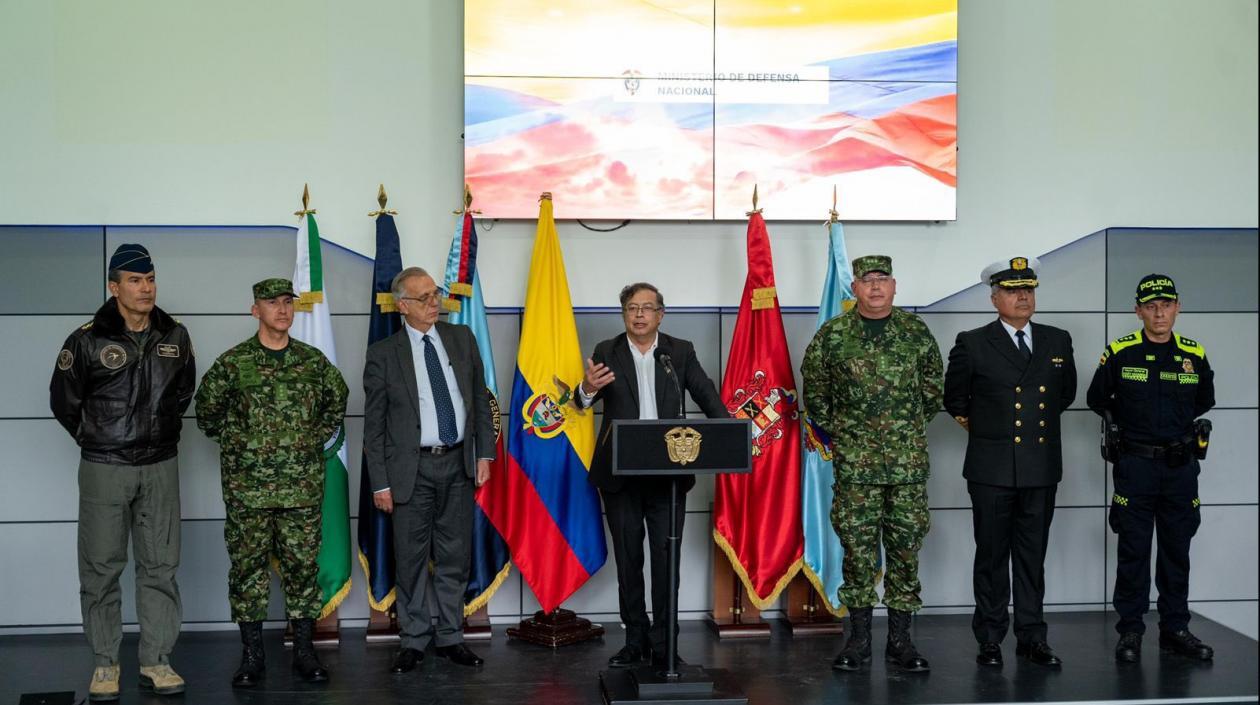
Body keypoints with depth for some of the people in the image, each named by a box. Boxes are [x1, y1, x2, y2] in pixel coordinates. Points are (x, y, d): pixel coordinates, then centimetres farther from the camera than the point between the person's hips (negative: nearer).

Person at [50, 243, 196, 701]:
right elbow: (64, 400, 3)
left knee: (160, 567, 6)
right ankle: (105, 664, 16)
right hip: (104, 469, -3)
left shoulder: (175, 337, 3)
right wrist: (95, 439, 8)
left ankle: (156, 662, 15)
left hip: (160, 467, 3)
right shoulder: (87, 340, -8)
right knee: (101, 568, 4)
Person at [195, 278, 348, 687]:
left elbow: (337, 401, 18)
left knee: (302, 565, 6)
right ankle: (251, 656, 14)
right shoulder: (232, 363, -2)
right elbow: (207, 412, 9)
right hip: (247, 487, -1)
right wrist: (233, 442, 7)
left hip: (304, 486, 2)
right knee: (248, 566, 4)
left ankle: (304, 651, 15)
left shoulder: (314, 361, 4)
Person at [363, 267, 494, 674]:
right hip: (412, 468, -3)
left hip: (459, 464, 3)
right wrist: (380, 482, -5)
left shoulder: (462, 339, 6)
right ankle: (413, 641, 20)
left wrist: (484, 453, 4)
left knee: (455, 557, 10)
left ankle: (450, 638, 23)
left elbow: (480, 399, 10)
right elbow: (374, 424, -2)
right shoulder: (383, 355, -4)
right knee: (411, 559, 6)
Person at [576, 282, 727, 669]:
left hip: (667, 472, 0)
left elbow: (707, 395, -1)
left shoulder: (681, 351, 4)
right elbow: (584, 403, -7)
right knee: (628, 560, 9)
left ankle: (663, 644, 10)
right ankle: (635, 640, 20)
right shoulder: (606, 353, 3)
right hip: (620, 474, 1)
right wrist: (587, 389, -32)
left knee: (666, 558, 1)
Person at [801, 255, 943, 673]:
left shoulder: (917, 332, 4)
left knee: (906, 545, 4)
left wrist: (911, 428, 12)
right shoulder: (832, 334, 2)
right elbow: (814, 389, 11)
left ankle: (900, 639, 14)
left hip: (909, 461, 1)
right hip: (854, 462, -1)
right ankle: (858, 639, 13)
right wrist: (833, 432, 10)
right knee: (857, 546, 2)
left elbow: (933, 388, 14)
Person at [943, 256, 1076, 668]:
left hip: (1042, 468, 3)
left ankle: (1032, 638, 19)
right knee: (992, 556, 5)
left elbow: (1066, 392, 23)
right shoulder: (973, 344, -3)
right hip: (992, 468, -3)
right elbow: (954, 398, 10)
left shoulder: (1058, 342, 8)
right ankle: (990, 640, 14)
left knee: (1033, 555, 10)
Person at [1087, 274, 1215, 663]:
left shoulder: (1194, 355, 3)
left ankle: (1175, 629, 20)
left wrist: (1176, 423, 13)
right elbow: (1097, 399, 8)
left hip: (1181, 466, 3)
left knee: (1177, 551, 10)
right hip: (1135, 466, -2)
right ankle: (1130, 631, 10)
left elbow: (1205, 401, 20)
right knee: (1133, 552, 2)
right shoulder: (1120, 353, -4)